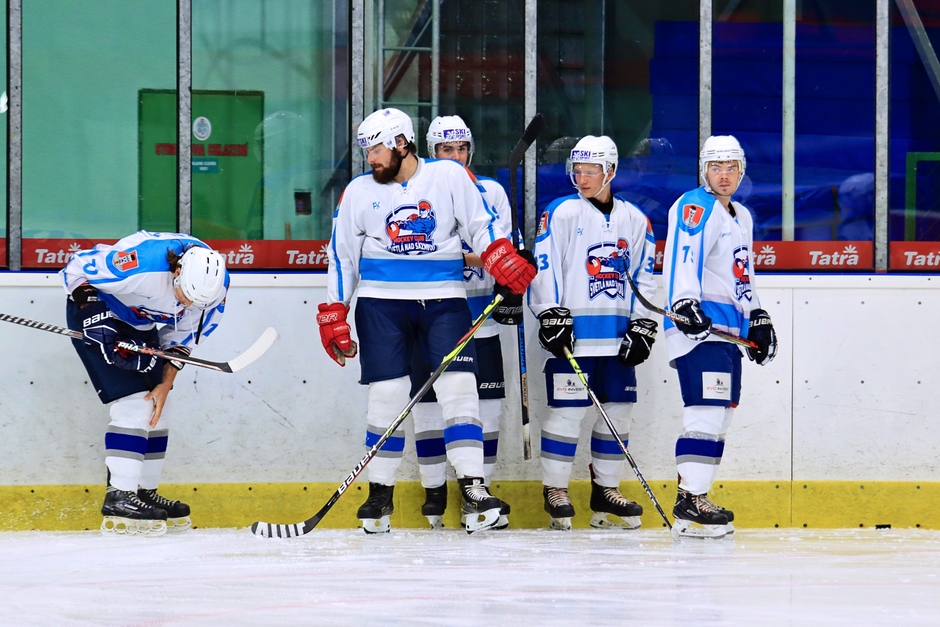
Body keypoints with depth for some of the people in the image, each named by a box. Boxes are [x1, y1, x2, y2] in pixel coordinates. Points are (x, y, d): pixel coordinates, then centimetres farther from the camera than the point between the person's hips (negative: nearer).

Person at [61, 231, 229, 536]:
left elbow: (183, 337, -4)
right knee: (134, 402, -17)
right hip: (97, 311, -7)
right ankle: (118, 501, -18)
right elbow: (76, 269, -24)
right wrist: (95, 316, -27)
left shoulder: (214, 284, -17)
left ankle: (144, 492, 19)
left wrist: (166, 383, -10)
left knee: (156, 408, 7)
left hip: (142, 324, 8)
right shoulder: (140, 263, -38)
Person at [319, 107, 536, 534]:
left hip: (443, 299, -1)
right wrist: (333, 316, 6)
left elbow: (481, 226, 2)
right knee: (386, 395, -4)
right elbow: (342, 255, 10)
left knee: (459, 389, -11)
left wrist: (507, 265, -15)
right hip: (382, 302, 1)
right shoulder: (359, 191, 7)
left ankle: (473, 490, -13)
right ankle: (380, 494, 7)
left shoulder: (450, 176, 2)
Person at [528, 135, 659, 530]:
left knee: (618, 411, 7)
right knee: (567, 411, -6)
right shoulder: (561, 213, -2)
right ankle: (555, 491, 3)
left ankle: (606, 491, 18)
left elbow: (643, 277, 13)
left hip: (618, 339, 4)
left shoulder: (634, 220, 10)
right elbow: (544, 269, -6)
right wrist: (551, 317, -13)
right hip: (573, 336, -4)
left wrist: (642, 327, 5)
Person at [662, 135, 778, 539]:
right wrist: (685, 304, -35)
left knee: (720, 415, 12)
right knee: (708, 411, -18)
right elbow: (682, 259, -23)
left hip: (729, 330, 10)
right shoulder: (696, 207, -8)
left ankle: (692, 495, 19)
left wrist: (758, 319, 27)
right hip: (699, 325, -10)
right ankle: (690, 503, -22)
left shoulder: (741, 217, 23)